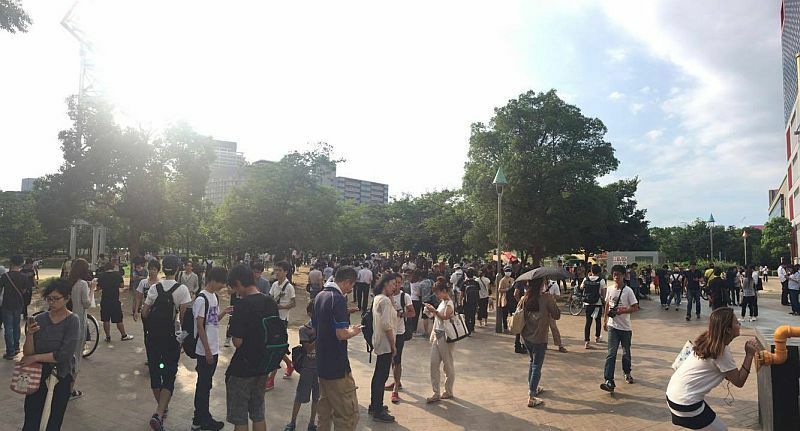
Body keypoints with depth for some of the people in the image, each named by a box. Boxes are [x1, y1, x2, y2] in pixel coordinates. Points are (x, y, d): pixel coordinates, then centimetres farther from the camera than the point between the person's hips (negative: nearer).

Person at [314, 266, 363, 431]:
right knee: (349, 415, -3)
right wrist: (353, 331, -6)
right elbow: (341, 334, -26)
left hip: (322, 363, 10)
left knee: (325, 411, 20)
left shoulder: (320, 296, 9)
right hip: (337, 366, -9)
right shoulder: (338, 299, -19)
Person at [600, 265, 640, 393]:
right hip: (612, 326, 2)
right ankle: (609, 381, -13)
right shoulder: (610, 289, 2)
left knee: (626, 352, 16)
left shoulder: (628, 291, -10)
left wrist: (621, 311, -23)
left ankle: (627, 373, 42)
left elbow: (635, 308, -10)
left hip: (625, 327, -2)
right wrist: (605, 320, 14)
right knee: (611, 353, -8)